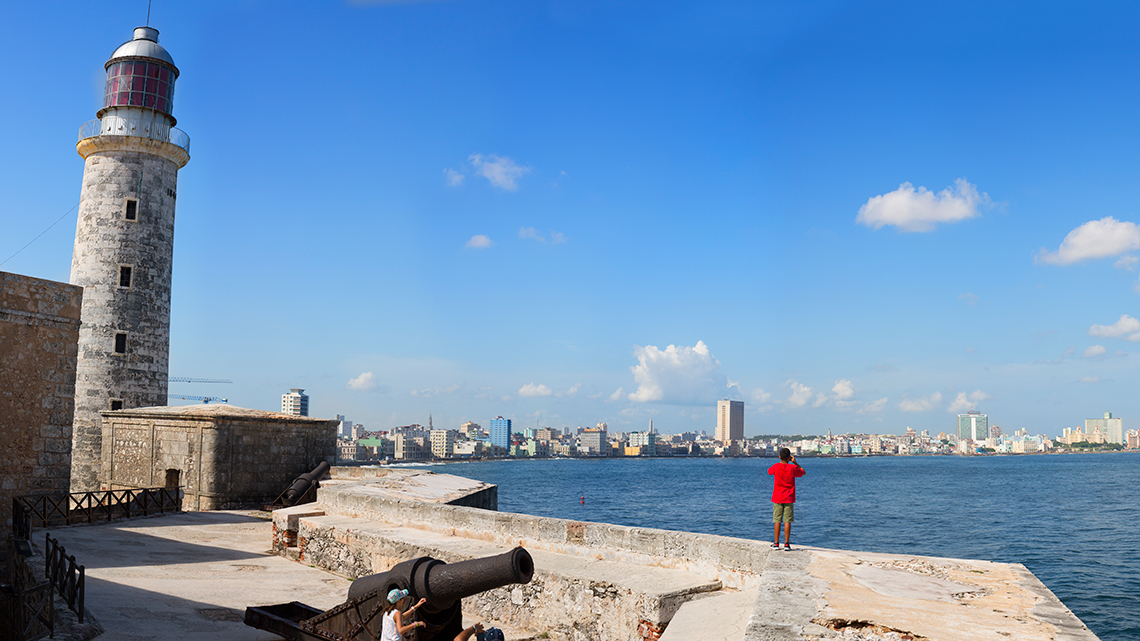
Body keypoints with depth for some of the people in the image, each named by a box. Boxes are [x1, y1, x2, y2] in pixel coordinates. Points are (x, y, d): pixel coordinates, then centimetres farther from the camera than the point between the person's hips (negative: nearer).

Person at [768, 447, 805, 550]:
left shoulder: (776, 466, -6)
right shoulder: (793, 468, -5)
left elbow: (769, 471, 17)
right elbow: (803, 472, 14)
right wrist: (795, 462, 13)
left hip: (777, 498, 0)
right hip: (789, 499, 0)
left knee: (777, 521, 4)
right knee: (787, 521, 0)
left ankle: (776, 543, 4)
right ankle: (787, 544, -2)